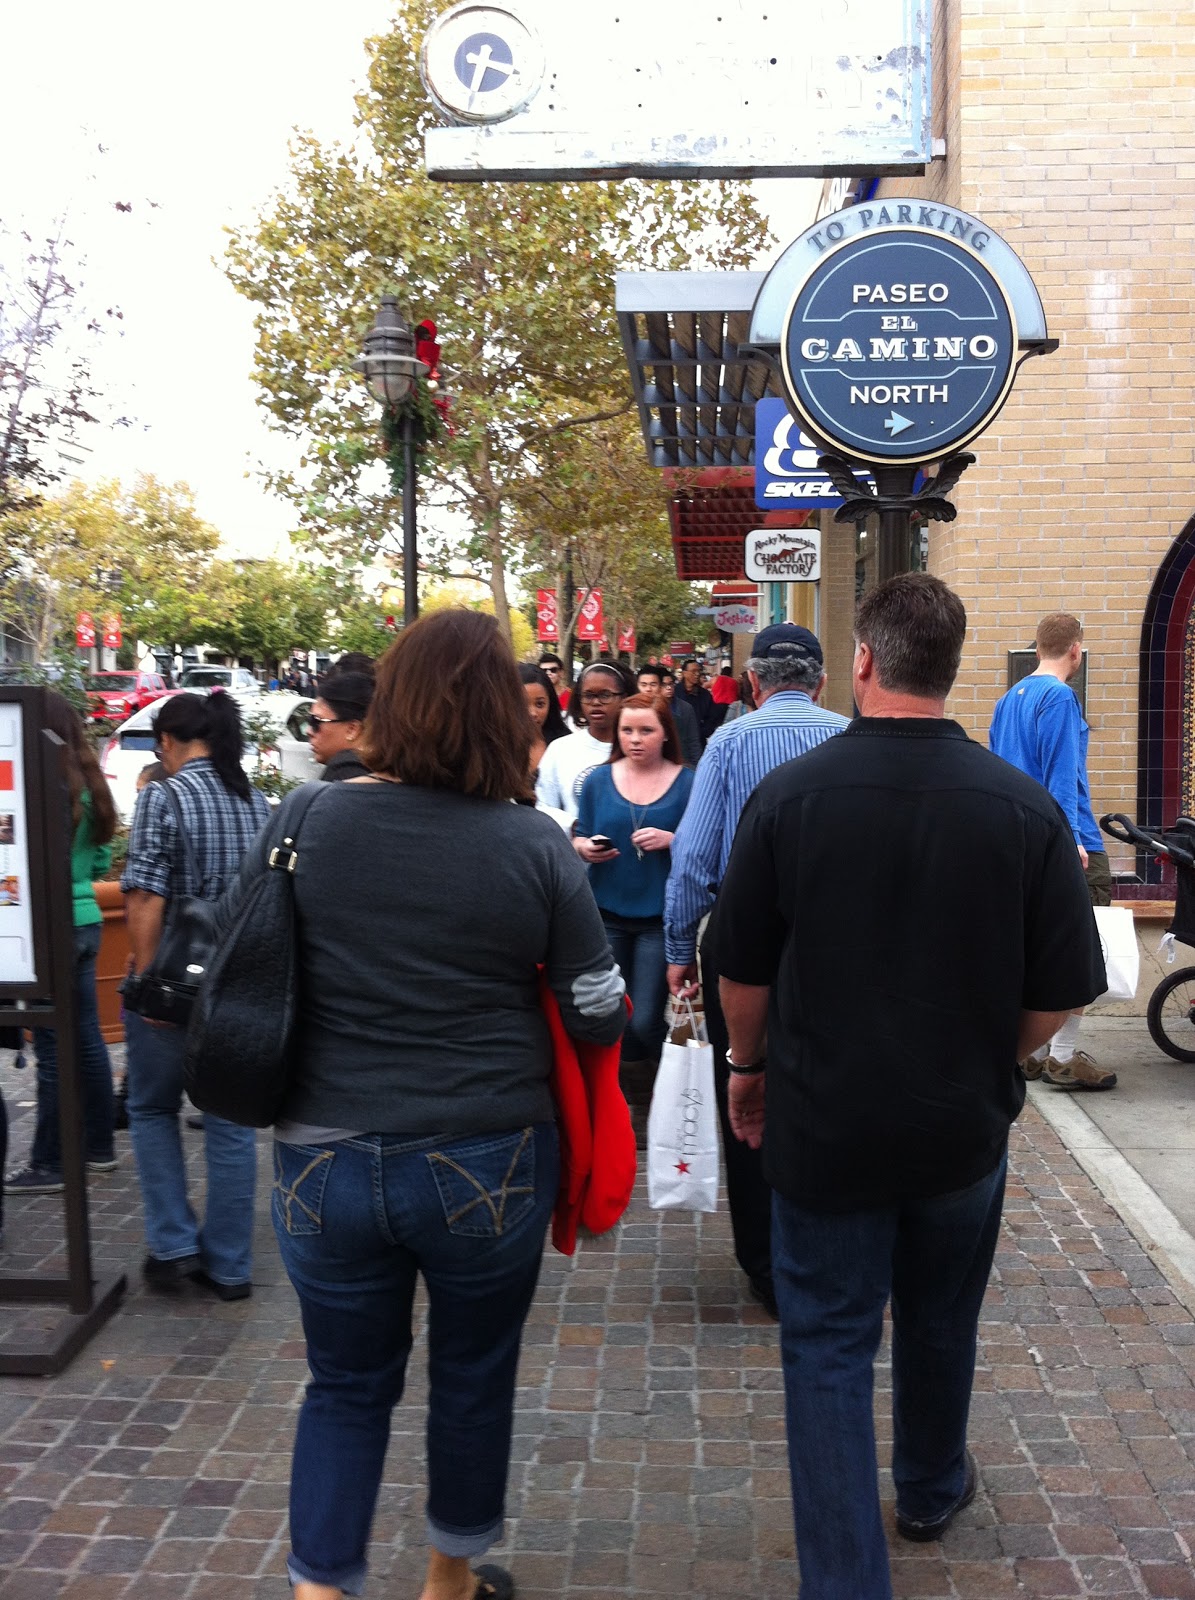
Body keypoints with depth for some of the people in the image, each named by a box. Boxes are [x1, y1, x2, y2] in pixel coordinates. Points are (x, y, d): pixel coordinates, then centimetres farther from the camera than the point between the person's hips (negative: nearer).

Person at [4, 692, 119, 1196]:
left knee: (53, 1045, -1)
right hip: (86, 921, 8)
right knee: (87, 1036, 15)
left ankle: (48, 1165, 8)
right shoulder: (89, 787, 9)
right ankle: (99, 1146, 25)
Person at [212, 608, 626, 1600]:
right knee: (474, 1376, 22)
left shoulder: (301, 826, -6)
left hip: (322, 1164, 1)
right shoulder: (534, 846, -12)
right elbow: (600, 1015, -7)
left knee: (346, 1385, 21)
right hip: (487, 1166, -1)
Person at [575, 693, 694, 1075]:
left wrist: (672, 841, -20)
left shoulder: (688, 783, -3)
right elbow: (580, 839, 10)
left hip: (661, 917, -3)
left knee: (644, 1022, -5)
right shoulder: (598, 780, 4)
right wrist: (585, 848, -13)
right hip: (607, 913, 3)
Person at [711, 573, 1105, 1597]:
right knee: (941, 1322, 24)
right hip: (963, 1127, 3)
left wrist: (750, 1066, 11)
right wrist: (990, 1066, 11)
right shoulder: (1025, 807, -12)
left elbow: (743, 971, -7)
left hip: (825, 1121, -2)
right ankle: (932, 1491, 49)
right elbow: (1059, 993, -7)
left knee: (828, 1342, 10)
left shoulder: (789, 794, -15)